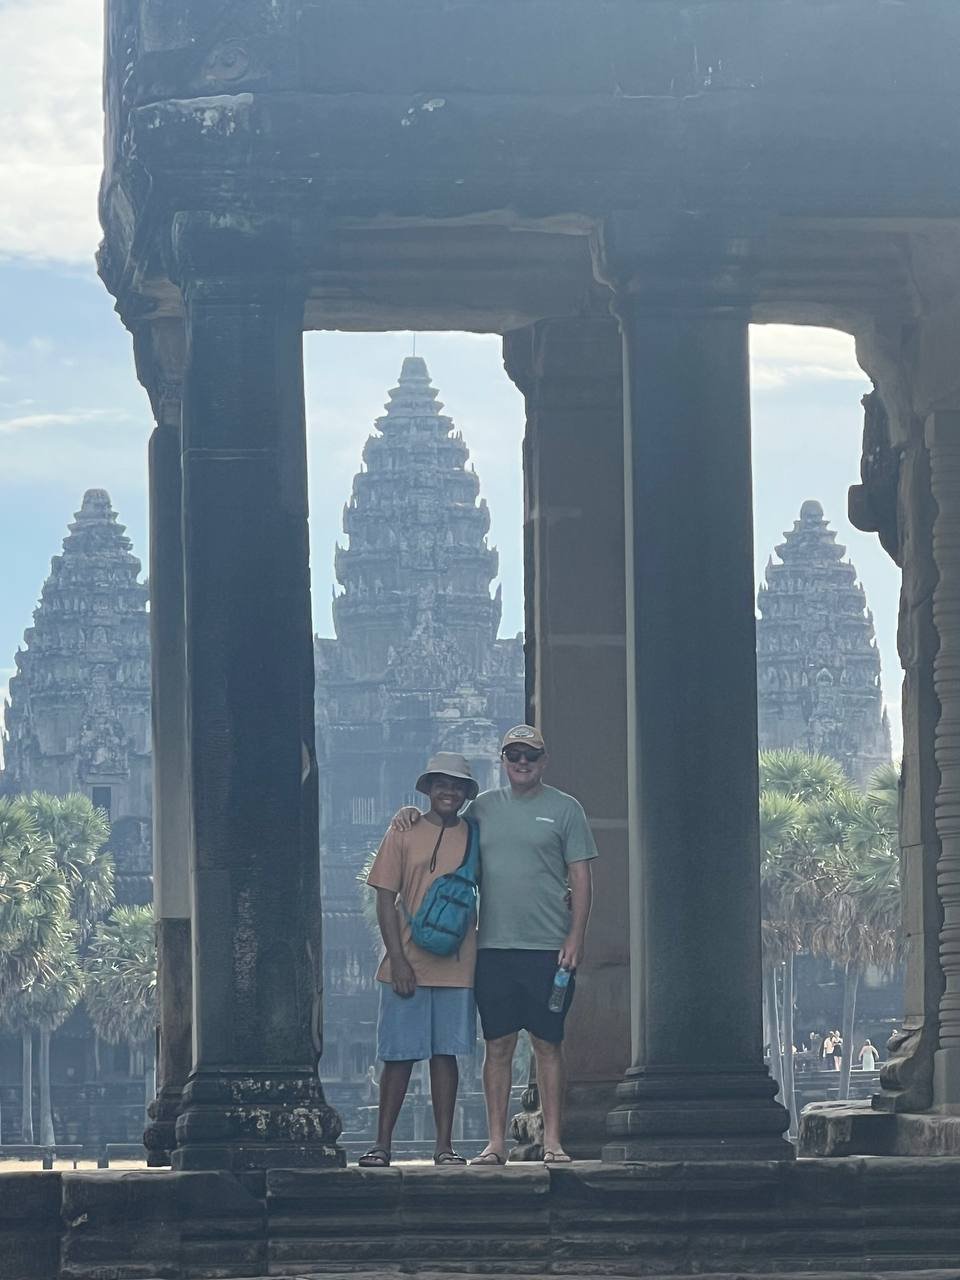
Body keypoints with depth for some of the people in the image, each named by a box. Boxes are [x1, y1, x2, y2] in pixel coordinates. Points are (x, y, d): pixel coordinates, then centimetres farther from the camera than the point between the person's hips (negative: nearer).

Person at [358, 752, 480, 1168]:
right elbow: (386, 900, 0)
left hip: (456, 966, 2)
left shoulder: (474, 837, 9)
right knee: (399, 1055, 0)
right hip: (407, 964, -2)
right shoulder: (404, 834, 3)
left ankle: (444, 1145, 8)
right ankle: (382, 1143, 6)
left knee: (446, 1053, 4)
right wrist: (397, 959, -7)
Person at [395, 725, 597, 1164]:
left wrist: (575, 937, -6)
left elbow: (581, 879, 3)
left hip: (548, 947, -2)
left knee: (548, 1044, 0)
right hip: (493, 946, 2)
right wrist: (415, 816, 3)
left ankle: (552, 1141, 3)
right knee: (498, 1045, 2)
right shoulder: (483, 807, 13)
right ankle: (496, 1143, 4)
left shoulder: (564, 809, 5)